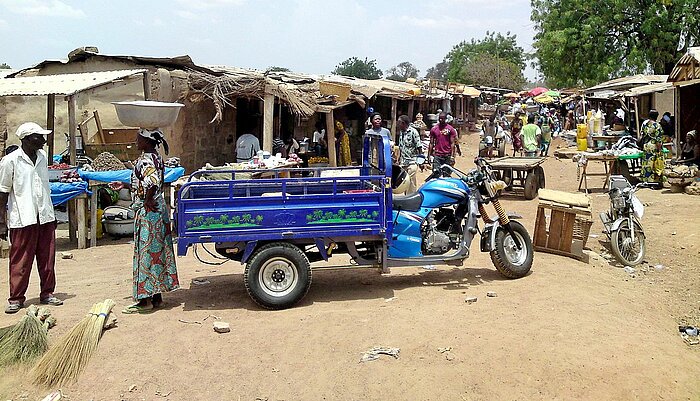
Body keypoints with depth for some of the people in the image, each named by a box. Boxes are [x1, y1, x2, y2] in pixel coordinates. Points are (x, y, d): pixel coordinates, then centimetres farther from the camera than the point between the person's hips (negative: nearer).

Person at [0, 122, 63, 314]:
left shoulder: (43, 157, 10)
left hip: (45, 217, 5)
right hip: (23, 219, -5)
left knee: (47, 258, 9)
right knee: (21, 261, 2)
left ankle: (47, 293, 20)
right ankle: (16, 298, 13)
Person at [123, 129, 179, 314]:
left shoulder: (145, 160, -17)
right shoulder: (155, 157, 13)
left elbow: (152, 182, -35)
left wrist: (147, 200, -21)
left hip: (148, 211, -10)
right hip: (158, 209, 10)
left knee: (146, 253, -3)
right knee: (157, 252, 12)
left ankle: (144, 299, 5)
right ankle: (157, 296, 21)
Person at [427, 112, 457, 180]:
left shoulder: (450, 129, 0)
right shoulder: (433, 129, 6)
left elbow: (452, 143, -1)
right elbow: (431, 143, 10)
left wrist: (452, 156, -8)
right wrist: (429, 155, 6)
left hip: (447, 156, -1)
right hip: (437, 155, 1)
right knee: (435, 173, -7)